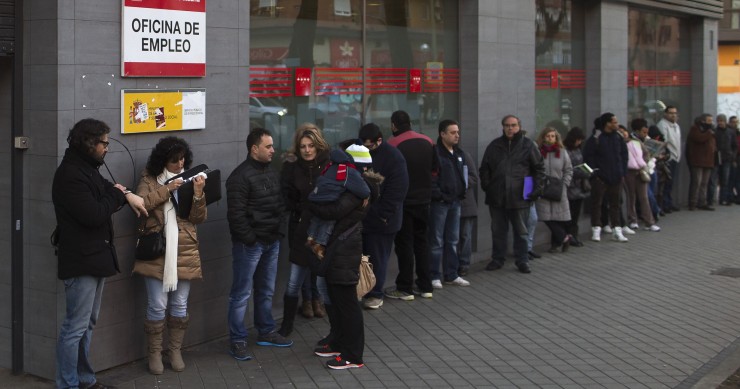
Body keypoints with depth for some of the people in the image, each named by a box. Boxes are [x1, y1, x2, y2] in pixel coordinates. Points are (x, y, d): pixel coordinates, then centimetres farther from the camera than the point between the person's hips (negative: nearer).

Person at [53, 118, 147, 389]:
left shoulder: (87, 169, 13)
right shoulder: (70, 174, -19)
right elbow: (94, 215, -25)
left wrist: (127, 196, -7)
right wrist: (118, 195, -10)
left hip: (95, 256, 11)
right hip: (81, 260, -11)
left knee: (88, 324, 16)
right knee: (75, 327, -5)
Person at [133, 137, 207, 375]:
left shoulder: (189, 180, 8)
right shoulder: (150, 179, 1)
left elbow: (199, 219, 3)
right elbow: (140, 204, -16)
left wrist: (198, 195, -14)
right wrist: (166, 189, -20)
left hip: (184, 252, 3)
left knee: (179, 306, 9)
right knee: (157, 306, 0)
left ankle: (176, 351, 22)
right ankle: (155, 353, 14)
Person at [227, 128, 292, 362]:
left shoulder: (271, 173, 13)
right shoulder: (240, 176, -14)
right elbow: (236, 214, -18)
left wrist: (278, 233, 11)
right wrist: (249, 239, -17)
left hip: (271, 242, 8)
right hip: (249, 244, -8)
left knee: (266, 290, 17)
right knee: (242, 294, -1)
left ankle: (266, 332, 30)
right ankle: (237, 341, 5)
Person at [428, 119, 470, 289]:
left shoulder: (458, 153, 14)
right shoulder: (435, 153, -12)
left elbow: (463, 174, 22)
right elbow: (430, 179, -17)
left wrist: (462, 192, 11)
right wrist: (439, 195, -18)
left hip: (455, 202, 8)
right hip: (439, 203, -8)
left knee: (452, 241, 13)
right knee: (436, 241, -1)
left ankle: (451, 275, 21)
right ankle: (434, 276, 5)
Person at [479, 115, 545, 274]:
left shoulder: (528, 145, 2)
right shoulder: (494, 146, 9)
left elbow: (539, 167, 3)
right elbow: (484, 168, 14)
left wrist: (537, 188, -5)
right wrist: (486, 185, 2)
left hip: (519, 197, -2)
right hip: (497, 197, 2)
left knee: (521, 231, 6)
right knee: (498, 231, 11)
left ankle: (522, 260, 15)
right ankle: (497, 259, 21)